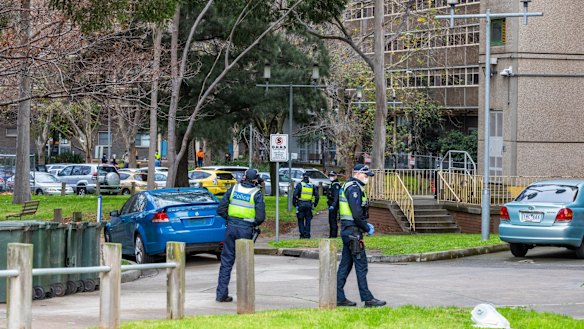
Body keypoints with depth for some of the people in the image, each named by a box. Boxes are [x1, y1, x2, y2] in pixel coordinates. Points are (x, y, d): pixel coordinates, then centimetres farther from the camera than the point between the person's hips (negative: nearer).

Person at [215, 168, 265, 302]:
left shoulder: (233, 189, 5)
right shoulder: (257, 194, -5)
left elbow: (220, 209, 3)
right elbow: (260, 217, -9)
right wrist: (255, 224, 10)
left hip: (231, 227, 3)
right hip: (246, 230, -3)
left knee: (226, 261, 7)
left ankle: (221, 294, 7)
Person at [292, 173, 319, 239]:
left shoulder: (299, 185, -4)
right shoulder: (312, 185, 7)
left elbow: (295, 195, -10)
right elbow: (316, 196, 10)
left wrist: (294, 203, 1)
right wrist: (315, 204, 19)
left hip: (301, 205, -3)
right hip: (309, 205, 3)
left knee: (301, 221, 4)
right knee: (308, 221, 9)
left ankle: (302, 235, -1)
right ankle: (307, 235, 6)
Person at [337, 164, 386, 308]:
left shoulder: (348, 187, 18)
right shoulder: (354, 188, -15)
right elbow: (357, 214, -21)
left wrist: (366, 225, 15)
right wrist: (367, 228, -10)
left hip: (347, 231, 10)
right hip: (353, 231, -10)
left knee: (345, 265, 10)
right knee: (361, 265, -6)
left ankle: (339, 297, 11)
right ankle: (367, 299, -3)